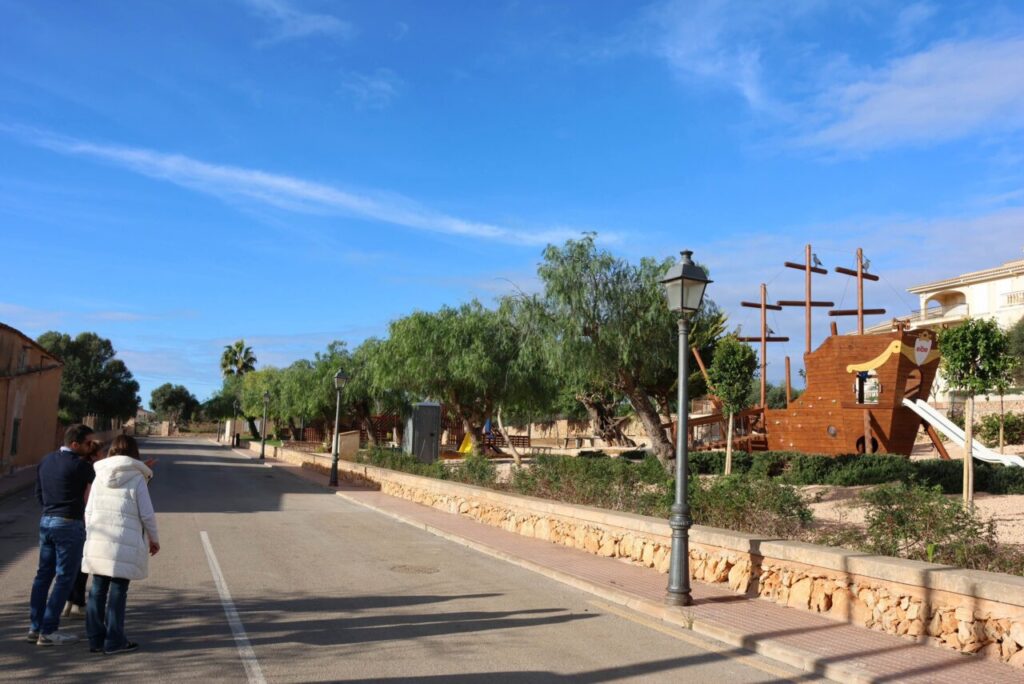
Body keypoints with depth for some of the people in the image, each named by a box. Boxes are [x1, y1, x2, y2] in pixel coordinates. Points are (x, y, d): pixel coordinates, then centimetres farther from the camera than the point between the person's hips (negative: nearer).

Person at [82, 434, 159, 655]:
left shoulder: (100, 477, 8)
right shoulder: (136, 478, -5)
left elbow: (88, 511, 10)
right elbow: (147, 514, -4)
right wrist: (154, 539, 10)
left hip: (97, 543, 4)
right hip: (124, 545, -4)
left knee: (98, 589, 11)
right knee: (118, 591, 2)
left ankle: (95, 639, 19)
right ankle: (114, 641, 7)